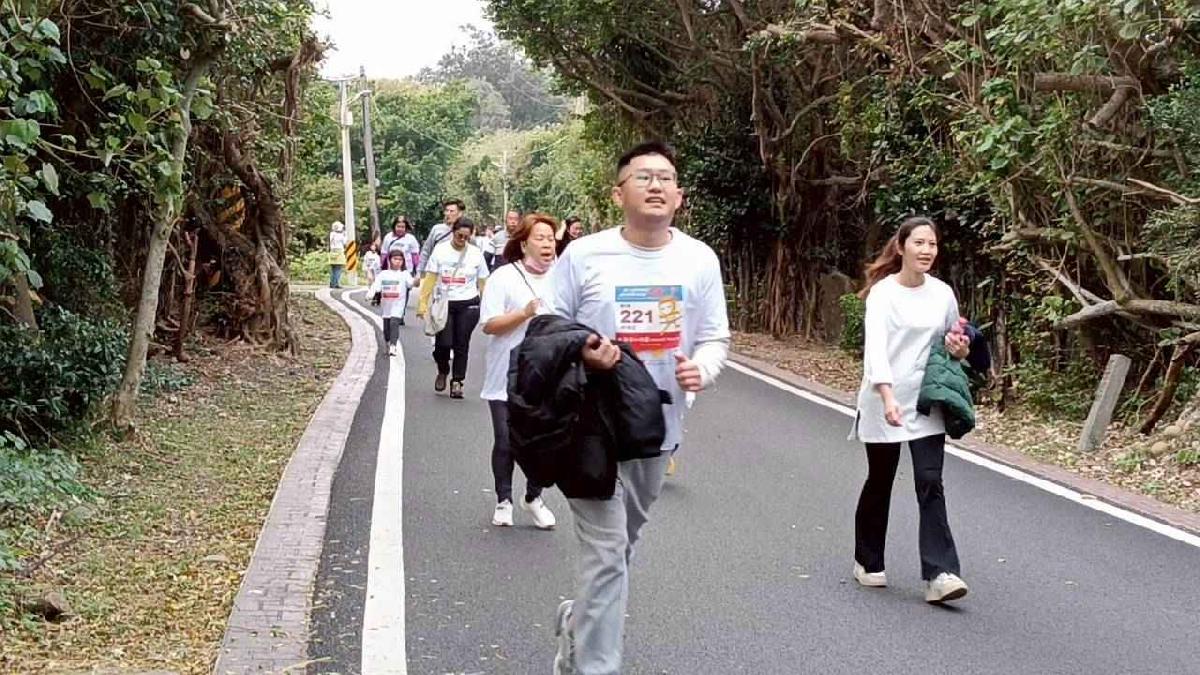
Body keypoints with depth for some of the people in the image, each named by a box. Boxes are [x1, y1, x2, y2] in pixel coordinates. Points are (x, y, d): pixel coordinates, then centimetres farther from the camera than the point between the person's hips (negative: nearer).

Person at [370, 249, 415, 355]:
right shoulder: (383, 274, 6)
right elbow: (376, 286, 0)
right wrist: (371, 294, -17)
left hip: (397, 305, -3)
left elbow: (411, 283, -13)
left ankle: (393, 346, -23)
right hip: (385, 305, 3)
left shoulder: (404, 274, 1)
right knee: (386, 326, 12)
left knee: (394, 323, -19)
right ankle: (389, 345, 32)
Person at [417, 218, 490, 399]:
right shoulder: (440, 250, 0)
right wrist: (423, 303, -5)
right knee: (443, 343, -8)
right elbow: (430, 278, 0)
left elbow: (482, 282, 7)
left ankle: (457, 382, 16)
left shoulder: (476, 253, 3)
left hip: (468, 305, 1)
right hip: (444, 303, -1)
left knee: (462, 345, 2)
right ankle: (442, 372, 22)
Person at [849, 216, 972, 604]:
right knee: (880, 482, 10)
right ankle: (868, 562, 28)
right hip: (884, 400, -3)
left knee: (930, 483, -7)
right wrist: (887, 396, -37)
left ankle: (939, 575, -11)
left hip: (927, 402, 3)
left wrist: (959, 350, -5)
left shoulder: (943, 293, 5)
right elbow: (876, 346, -23)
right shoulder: (883, 292, -10)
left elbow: (952, 342, 20)